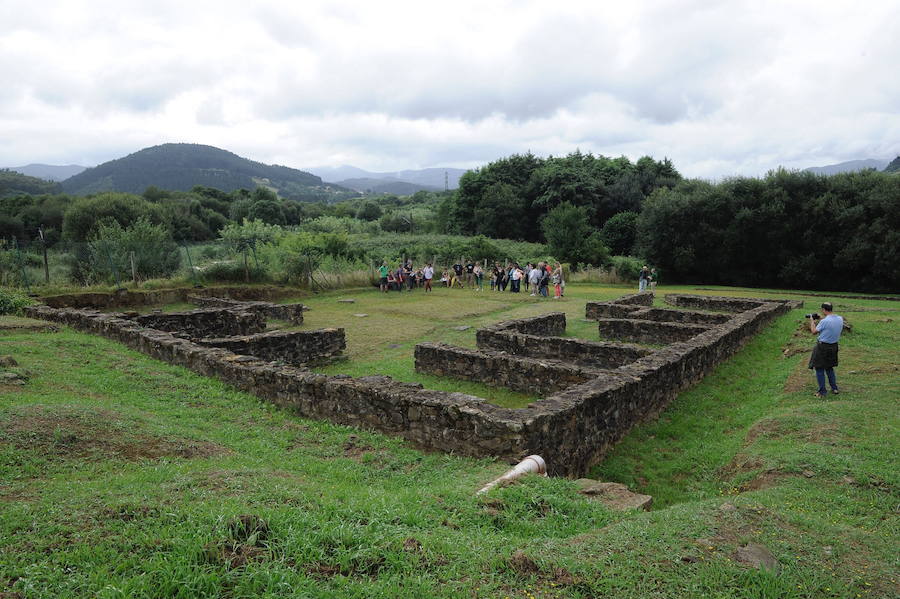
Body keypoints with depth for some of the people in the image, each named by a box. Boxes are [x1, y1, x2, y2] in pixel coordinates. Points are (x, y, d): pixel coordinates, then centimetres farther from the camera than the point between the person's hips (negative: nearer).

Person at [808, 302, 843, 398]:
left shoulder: (824, 321, -22)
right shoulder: (840, 319, -1)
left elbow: (814, 332, -10)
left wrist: (812, 321, 4)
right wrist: (818, 321, 13)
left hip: (822, 347, -7)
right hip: (834, 347, 7)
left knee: (819, 369, 3)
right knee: (829, 367, 23)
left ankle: (822, 392, 6)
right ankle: (834, 388, 27)